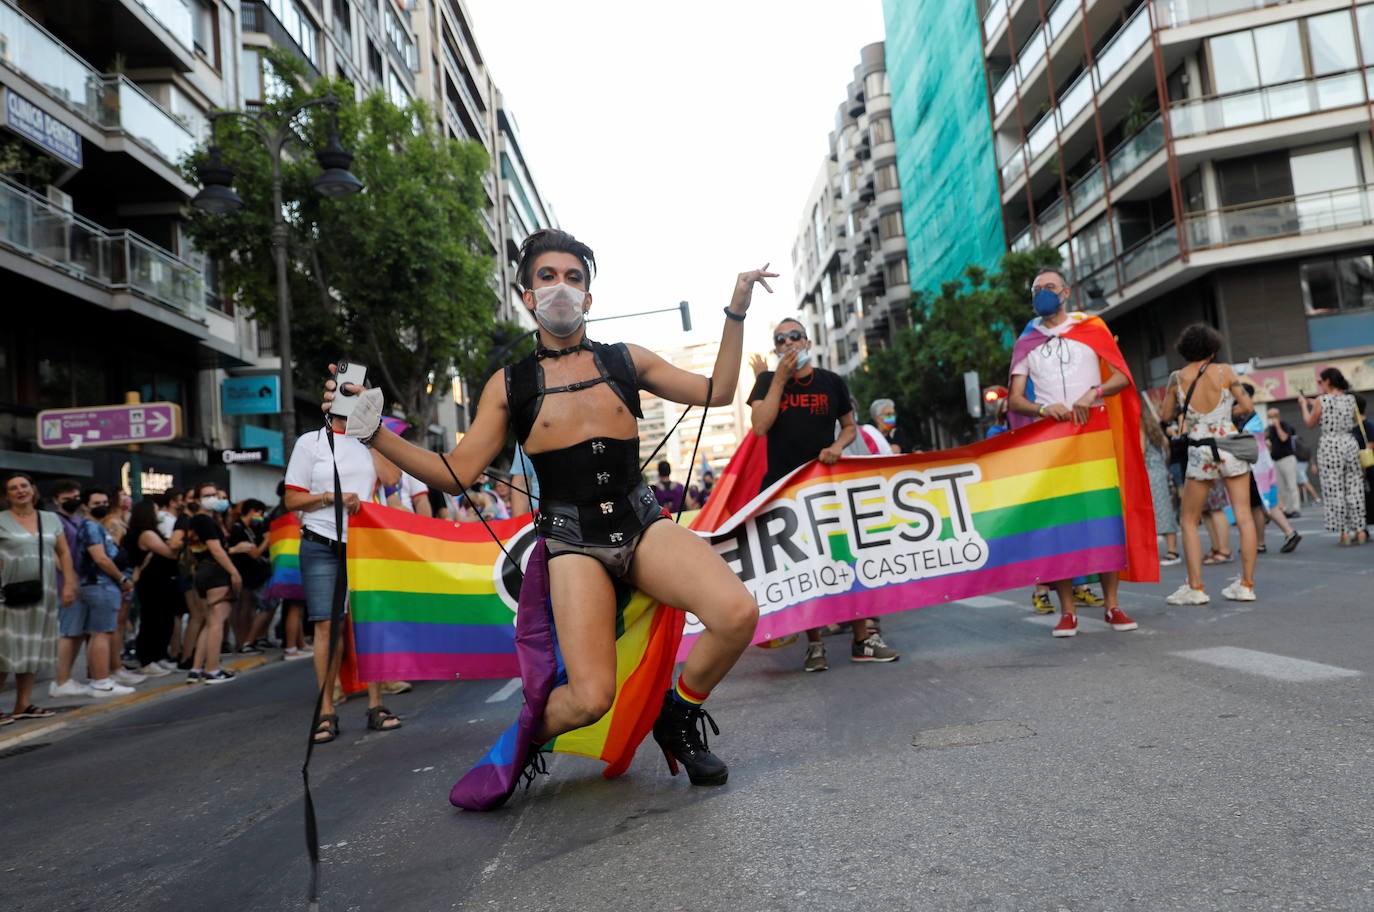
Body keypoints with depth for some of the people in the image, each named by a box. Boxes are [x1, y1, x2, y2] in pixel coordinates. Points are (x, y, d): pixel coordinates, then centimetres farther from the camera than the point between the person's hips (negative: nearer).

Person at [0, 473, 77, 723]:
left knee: (34, 649, 9)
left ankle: (23, 705, 18)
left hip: (43, 594, 4)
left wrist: (69, 584, 5)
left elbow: (64, 553, 13)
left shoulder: (51, 519, 12)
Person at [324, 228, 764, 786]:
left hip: (642, 525, 2)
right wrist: (373, 431, -6)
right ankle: (524, 738, 17)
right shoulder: (509, 384, 7)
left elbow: (717, 392, 16)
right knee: (590, 699, -22)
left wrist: (736, 312, 9)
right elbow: (457, 473, 3)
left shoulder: (626, 361, 11)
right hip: (572, 541, -2)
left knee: (737, 615, -27)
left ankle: (678, 716, 4)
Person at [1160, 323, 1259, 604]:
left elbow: (1167, 415, 7)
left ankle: (1195, 588, 3)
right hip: (1230, 446, 1)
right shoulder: (1224, 371, -1)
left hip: (1200, 452, -1)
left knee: (1189, 521, 9)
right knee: (1244, 516, 7)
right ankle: (1246, 584, 8)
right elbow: (1247, 406, 0)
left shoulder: (1177, 377, -1)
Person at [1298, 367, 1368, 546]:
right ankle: (1360, 531, 9)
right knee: (1354, 488, 9)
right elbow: (1356, 422, 18)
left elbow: (1310, 423, 3)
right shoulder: (1350, 398, 5)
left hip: (1329, 446, -4)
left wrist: (1304, 404, 17)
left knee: (1334, 490, 0)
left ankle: (1345, 534, -1)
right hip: (1350, 444, 4)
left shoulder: (1321, 400, -8)